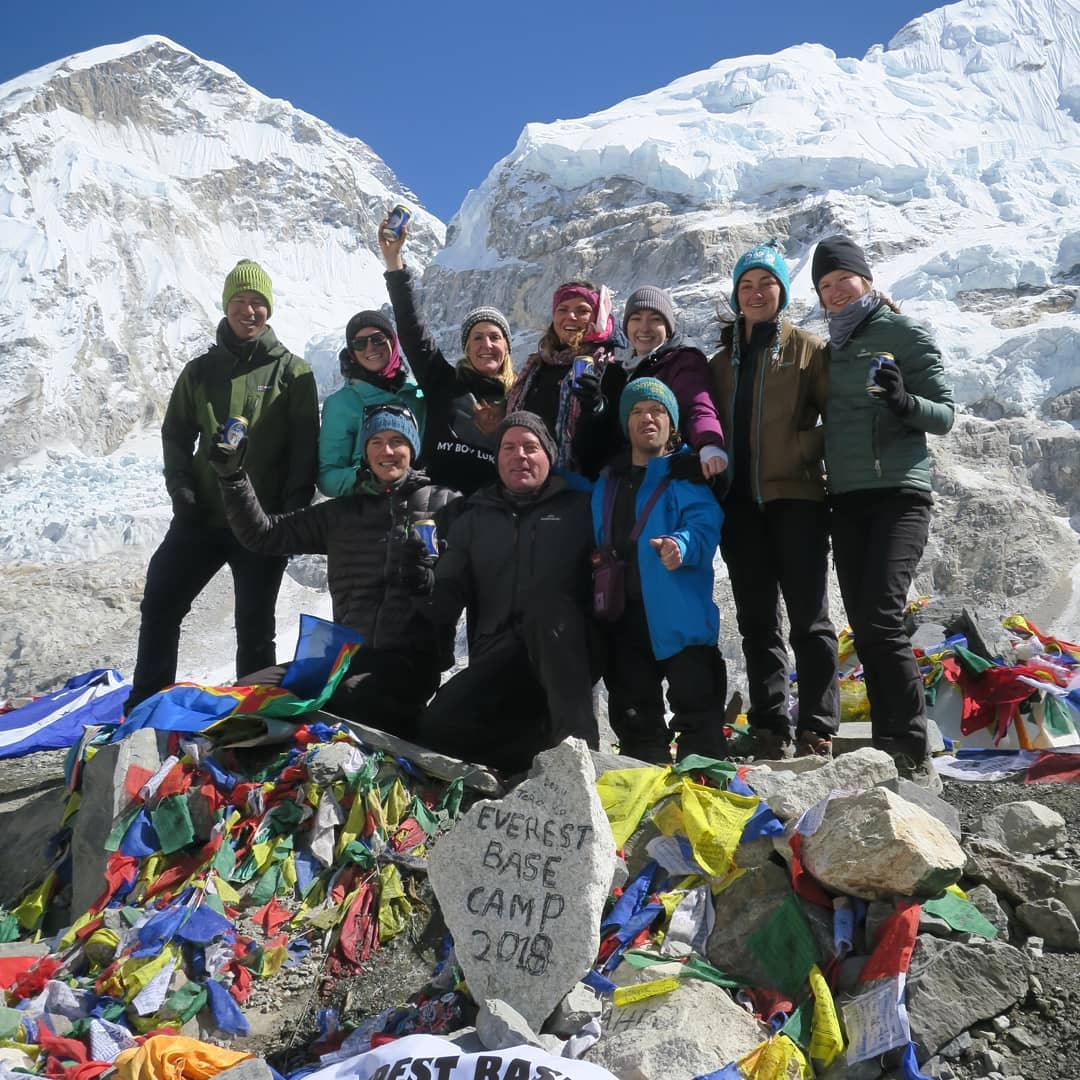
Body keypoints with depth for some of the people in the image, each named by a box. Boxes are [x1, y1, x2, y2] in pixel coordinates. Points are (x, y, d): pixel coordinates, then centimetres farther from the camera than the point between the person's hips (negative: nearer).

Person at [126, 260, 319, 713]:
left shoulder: (292, 371, 1)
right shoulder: (201, 370, 11)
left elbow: (306, 446, -4)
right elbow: (176, 433, 14)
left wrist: (294, 509, -14)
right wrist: (181, 488, -3)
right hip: (201, 516, 4)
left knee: (254, 625, 4)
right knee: (158, 605, 2)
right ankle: (144, 706, 16)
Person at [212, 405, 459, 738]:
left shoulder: (444, 504, 5)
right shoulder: (340, 512, 18)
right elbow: (262, 533, 16)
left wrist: (429, 580, -21)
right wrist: (233, 477, 6)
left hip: (410, 659, -5)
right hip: (347, 653, 5)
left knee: (348, 699, -34)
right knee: (250, 690, -12)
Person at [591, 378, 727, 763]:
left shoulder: (687, 475, 0)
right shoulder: (608, 481, 18)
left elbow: (704, 526, -14)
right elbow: (598, 540, 25)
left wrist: (681, 544, -34)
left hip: (678, 613, -6)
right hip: (623, 613, 6)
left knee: (695, 704, -7)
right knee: (632, 713, 13)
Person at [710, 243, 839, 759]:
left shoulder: (808, 348, 6)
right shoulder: (723, 360, 18)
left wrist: (801, 451, -12)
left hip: (796, 496, -4)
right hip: (741, 502, 5)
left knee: (808, 617, -3)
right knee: (756, 620, 6)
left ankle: (816, 731, 2)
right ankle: (768, 730, 14)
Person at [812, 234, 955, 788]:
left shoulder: (905, 334, 3)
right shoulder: (832, 348, 18)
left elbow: (944, 414, -2)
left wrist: (903, 400, -20)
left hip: (898, 494, -6)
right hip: (846, 499, 6)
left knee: (881, 619, -19)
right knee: (865, 629, 2)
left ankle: (916, 759, -14)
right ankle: (888, 749, 9)